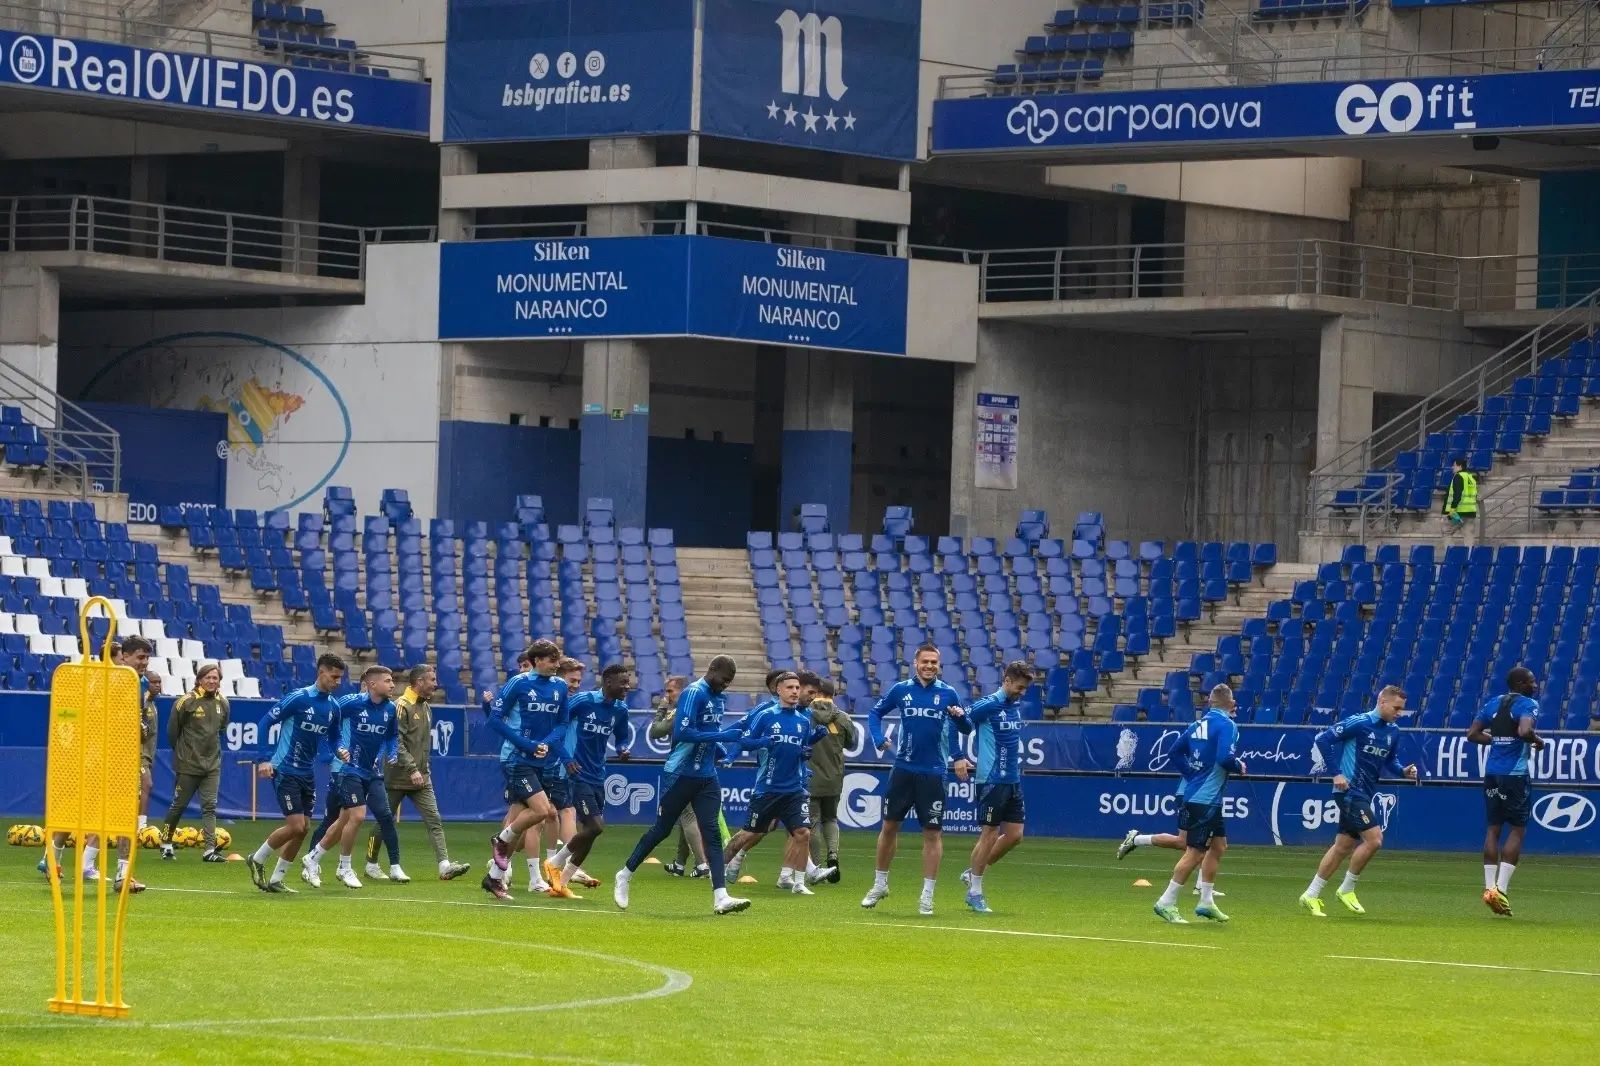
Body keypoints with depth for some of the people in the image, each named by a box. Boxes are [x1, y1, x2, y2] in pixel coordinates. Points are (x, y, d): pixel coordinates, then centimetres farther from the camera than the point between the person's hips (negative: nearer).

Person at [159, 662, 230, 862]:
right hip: (188, 764, -4)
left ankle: (210, 850, -9)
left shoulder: (222, 703, 3)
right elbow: (172, 729, -2)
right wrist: (181, 751, 8)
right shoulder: (187, 702, -11)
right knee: (179, 805, 5)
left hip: (212, 764, 4)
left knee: (210, 806, -4)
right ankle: (166, 844, 21)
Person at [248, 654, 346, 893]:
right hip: (285, 772, -7)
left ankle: (276, 880, 16)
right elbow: (265, 722, -12)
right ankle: (257, 860, 10)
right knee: (295, 826, -12)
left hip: (307, 774, 7)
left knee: (302, 829, 5)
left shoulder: (333, 707, 5)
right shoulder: (299, 698, -15)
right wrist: (263, 760, -18)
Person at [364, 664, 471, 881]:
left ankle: (444, 865, -13)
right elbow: (396, 743, -19)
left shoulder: (426, 707, 13)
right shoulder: (401, 706, -13)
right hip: (398, 776, -7)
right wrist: (412, 769, -24)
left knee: (434, 820, -5)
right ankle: (371, 865, 18)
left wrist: (424, 769, 15)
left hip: (421, 778, 7)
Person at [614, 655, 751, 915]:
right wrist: (722, 736, -27)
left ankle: (720, 897, -14)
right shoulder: (694, 694, -16)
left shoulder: (719, 699, 10)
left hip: (707, 777, 7)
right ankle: (625, 875, 27)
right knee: (661, 830, 6)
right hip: (680, 774, -7)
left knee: (711, 832, -5)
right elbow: (683, 733, -26)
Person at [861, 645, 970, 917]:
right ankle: (880, 884, 24)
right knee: (889, 825, 7)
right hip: (903, 769, 1)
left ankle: (927, 895, 6)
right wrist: (878, 739, -1)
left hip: (933, 773, -1)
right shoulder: (901, 690, 2)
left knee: (932, 833, -1)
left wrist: (960, 716, -8)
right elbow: (876, 712, 14)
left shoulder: (948, 694, 1)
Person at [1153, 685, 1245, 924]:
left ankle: (1206, 902, 21)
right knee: (1195, 852, -6)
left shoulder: (1199, 723, 11)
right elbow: (1225, 758, -25)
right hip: (1206, 799, -9)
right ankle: (1166, 903, -6)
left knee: (1218, 846, 18)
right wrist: (1239, 767, -5)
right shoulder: (1226, 725, -13)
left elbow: (1176, 751, 13)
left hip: (1193, 793, 9)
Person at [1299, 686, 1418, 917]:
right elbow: (1322, 739, -13)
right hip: (1349, 791, -8)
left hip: (1364, 795, 8)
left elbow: (1390, 761, 20)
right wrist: (1336, 773, -17)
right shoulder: (1359, 723, -14)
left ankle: (1311, 895, 19)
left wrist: (1403, 771, -2)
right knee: (1374, 839, -15)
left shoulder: (1393, 731, 8)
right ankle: (1346, 889, 1)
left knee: (1343, 847, 11)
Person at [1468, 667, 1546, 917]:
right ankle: (1501, 887, -9)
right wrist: (1538, 741, -6)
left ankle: (1490, 886, 7)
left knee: (1493, 828, 10)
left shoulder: (1493, 704, 12)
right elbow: (1524, 731, -26)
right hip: (1515, 773, -6)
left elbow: (1473, 734, 10)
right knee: (1517, 829, 0)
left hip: (1492, 773, 6)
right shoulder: (1528, 705, -8)